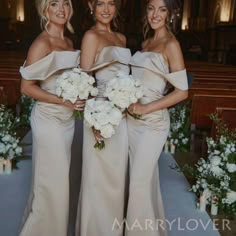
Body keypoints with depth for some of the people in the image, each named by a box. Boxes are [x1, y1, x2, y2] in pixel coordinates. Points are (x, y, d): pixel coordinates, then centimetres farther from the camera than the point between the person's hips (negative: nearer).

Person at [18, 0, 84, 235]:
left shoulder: (69, 42, 9)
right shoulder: (42, 43, -14)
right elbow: (27, 87, -15)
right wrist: (62, 101, -22)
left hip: (67, 118, 8)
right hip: (48, 118, -8)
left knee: (59, 178, 19)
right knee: (51, 181, 5)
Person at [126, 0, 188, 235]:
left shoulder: (171, 44, -9)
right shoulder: (145, 43, 12)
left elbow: (182, 91, -13)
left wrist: (145, 108, -17)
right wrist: (129, 102, 0)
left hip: (152, 122, -6)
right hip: (132, 119, 7)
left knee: (140, 182, 2)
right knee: (142, 177, 18)